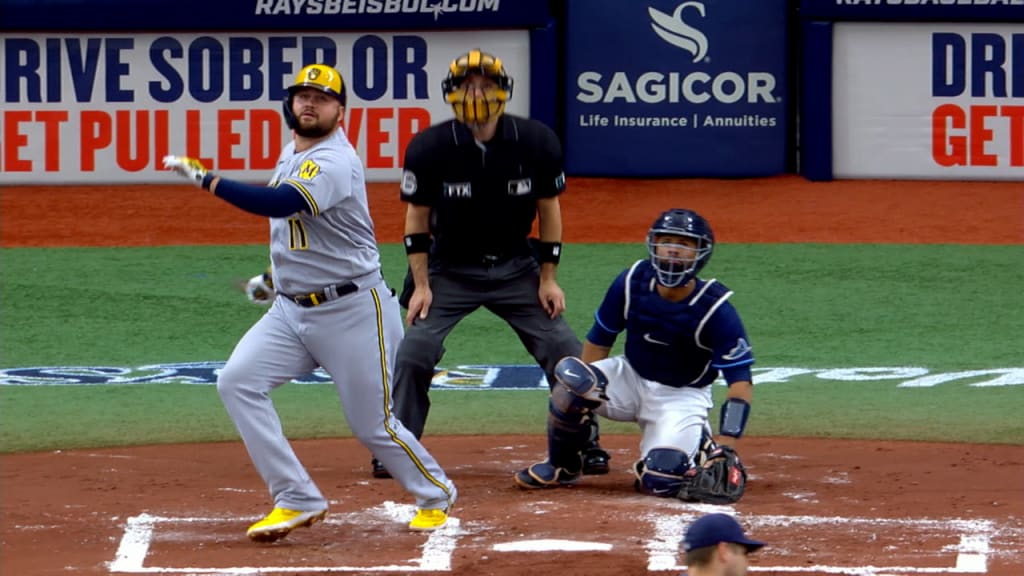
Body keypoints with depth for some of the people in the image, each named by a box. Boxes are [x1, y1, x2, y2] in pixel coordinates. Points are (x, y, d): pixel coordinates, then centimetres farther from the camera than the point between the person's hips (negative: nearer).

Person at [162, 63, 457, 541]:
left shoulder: (334, 162, -21)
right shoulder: (292, 152, 9)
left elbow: (280, 203, -36)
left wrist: (205, 179, -35)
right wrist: (283, 272, 27)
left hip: (352, 312, -8)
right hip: (290, 310, 8)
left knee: (374, 425, 0)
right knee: (237, 381, -12)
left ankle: (434, 494, 28)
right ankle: (297, 501, -9)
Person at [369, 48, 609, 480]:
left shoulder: (536, 143, -12)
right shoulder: (429, 148, -15)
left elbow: (549, 210, 0)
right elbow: (417, 218, -5)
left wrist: (547, 278, -2)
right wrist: (421, 285, -9)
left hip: (516, 267, 1)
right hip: (450, 269, -1)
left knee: (563, 349, -5)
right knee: (415, 350, -14)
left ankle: (585, 444, 11)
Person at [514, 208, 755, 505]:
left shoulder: (716, 310, -22)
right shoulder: (632, 283, -12)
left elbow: (740, 380, -22)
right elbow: (598, 341, 1)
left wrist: (726, 446, -33)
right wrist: (581, 396, -5)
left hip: (682, 396, -3)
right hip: (631, 379, 3)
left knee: (659, 479, -27)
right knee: (570, 375, -29)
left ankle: (701, 444, 9)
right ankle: (561, 467, -4)